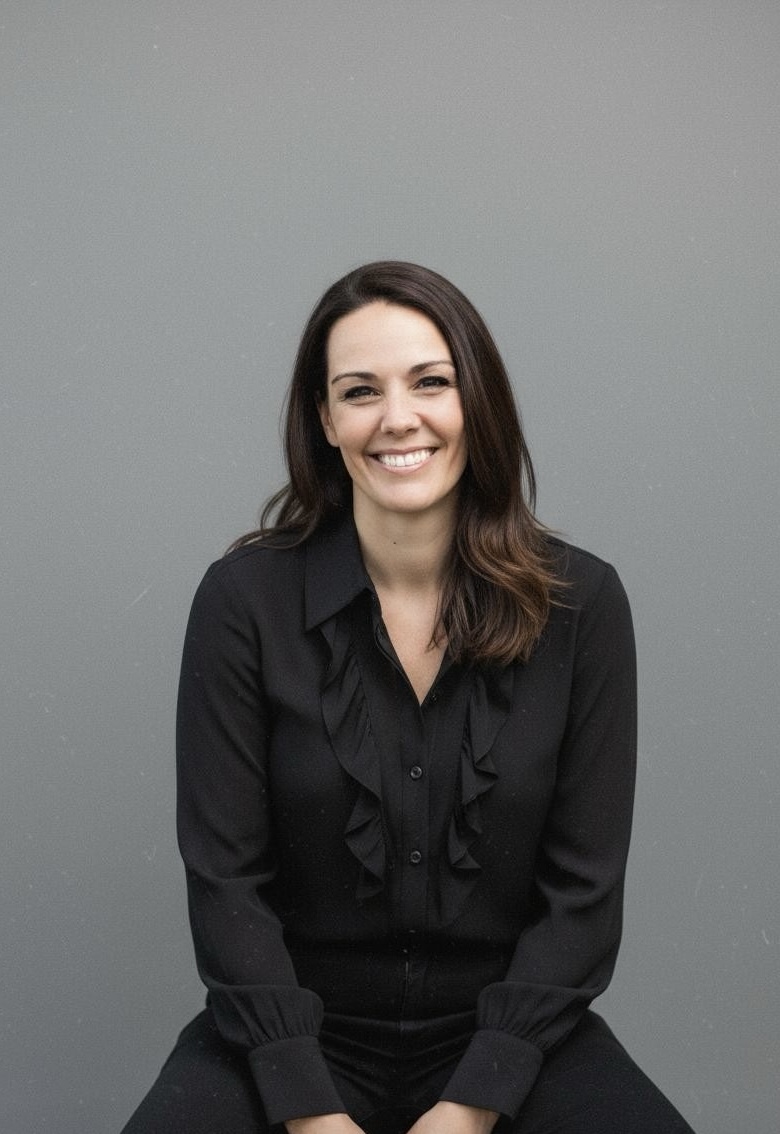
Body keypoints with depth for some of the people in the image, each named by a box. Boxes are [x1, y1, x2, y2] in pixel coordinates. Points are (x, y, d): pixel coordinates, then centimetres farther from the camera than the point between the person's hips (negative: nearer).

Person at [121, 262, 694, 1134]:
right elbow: (226, 881, -7)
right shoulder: (244, 597, -8)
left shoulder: (580, 603, -6)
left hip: (503, 1031, 1)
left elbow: (582, 888, -4)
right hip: (301, 1027, -1)